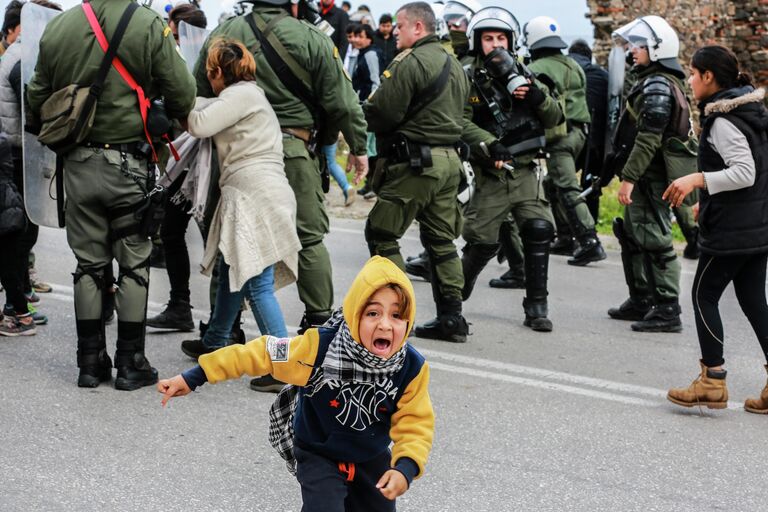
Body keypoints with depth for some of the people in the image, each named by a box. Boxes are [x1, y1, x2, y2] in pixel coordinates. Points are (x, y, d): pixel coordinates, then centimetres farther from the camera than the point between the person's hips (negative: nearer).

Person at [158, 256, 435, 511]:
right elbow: (260, 353, -22)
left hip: (373, 458, 3)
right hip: (319, 456, -3)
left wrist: (406, 466, -36)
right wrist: (193, 378, -20)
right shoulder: (319, 347, -30)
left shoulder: (412, 368, -23)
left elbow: (416, 424, -16)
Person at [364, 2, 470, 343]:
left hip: (414, 163, -9)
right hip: (449, 160, 9)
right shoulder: (455, 65, 17)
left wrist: (362, 110, 3)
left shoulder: (410, 62, -12)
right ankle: (451, 318, 13)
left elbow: (383, 114, -16)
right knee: (441, 239, 12)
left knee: (381, 234, 0)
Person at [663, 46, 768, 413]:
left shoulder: (723, 121, -16)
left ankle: (712, 381, 5)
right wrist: (710, 201, 25)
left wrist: (697, 179, -26)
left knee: (703, 296, 2)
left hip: (731, 230, -9)